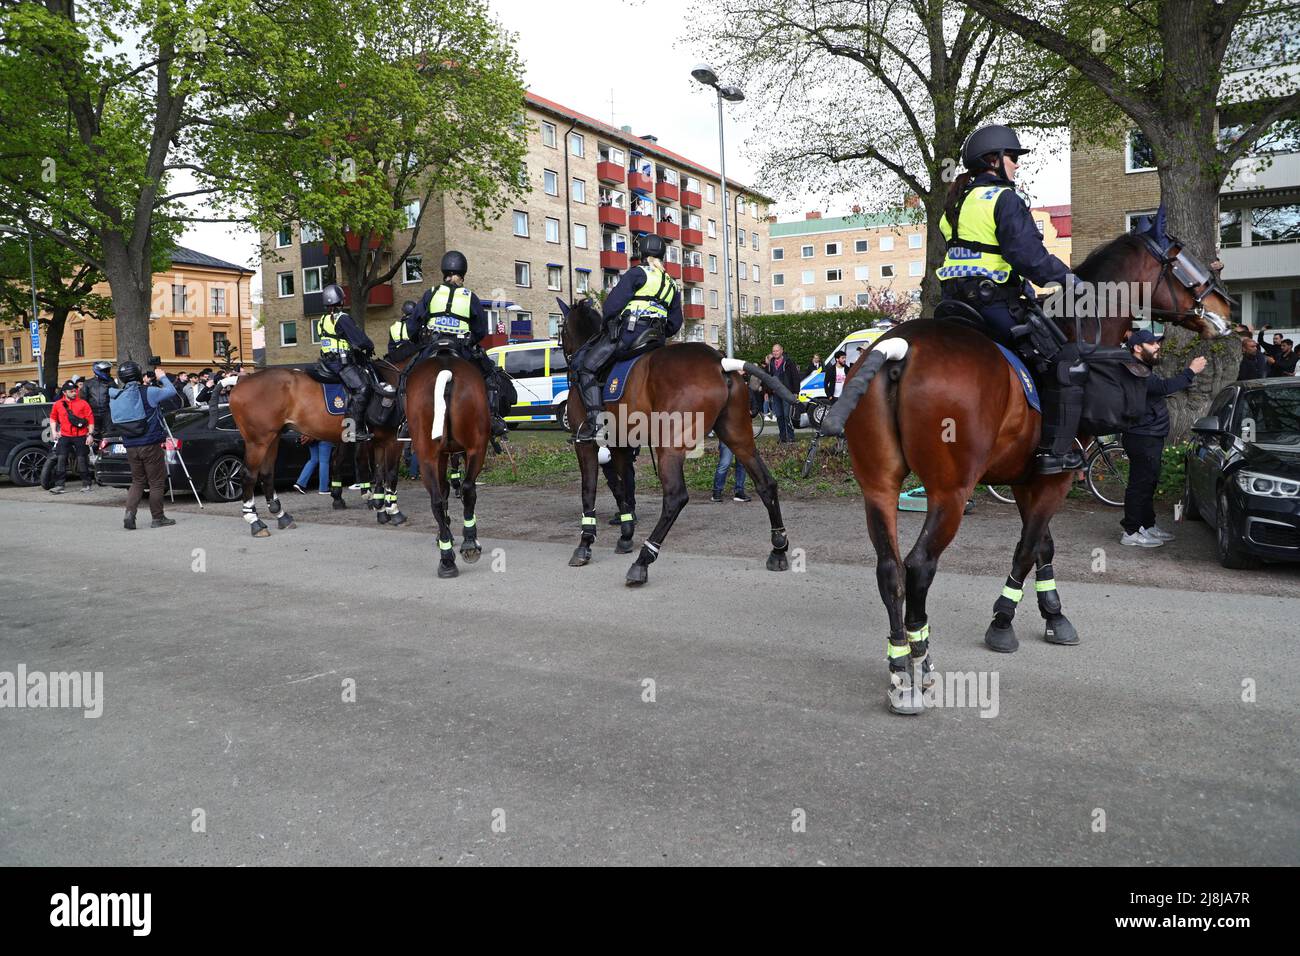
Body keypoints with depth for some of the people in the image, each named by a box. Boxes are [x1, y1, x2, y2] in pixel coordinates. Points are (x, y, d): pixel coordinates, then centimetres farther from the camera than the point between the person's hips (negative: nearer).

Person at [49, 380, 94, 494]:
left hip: (80, 436, -2)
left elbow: (91, 419, -2)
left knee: (82, 459, 2)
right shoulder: (58, 404, 7)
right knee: (60, 459, -4)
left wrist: (90, 434, -6)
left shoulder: (83, 403, -1)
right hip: (64, 436, 2)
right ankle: (59, 485, -2)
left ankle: (86, 484, 11)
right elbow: (53, 417, 22)